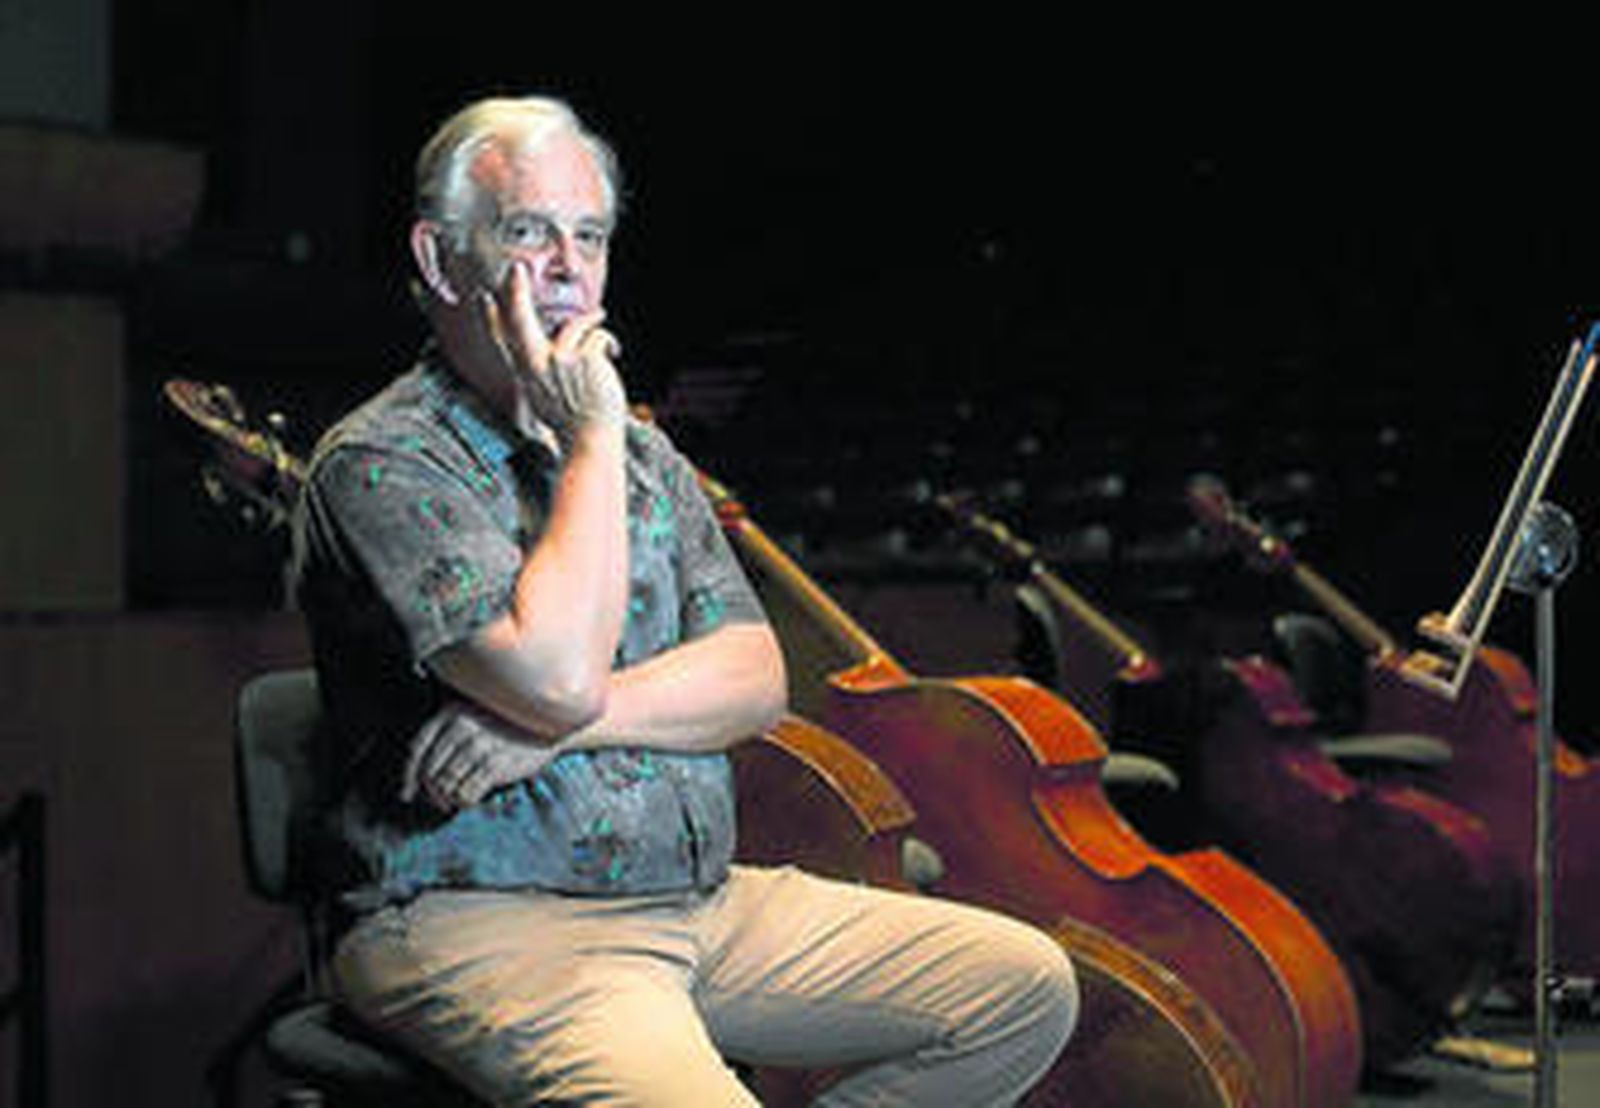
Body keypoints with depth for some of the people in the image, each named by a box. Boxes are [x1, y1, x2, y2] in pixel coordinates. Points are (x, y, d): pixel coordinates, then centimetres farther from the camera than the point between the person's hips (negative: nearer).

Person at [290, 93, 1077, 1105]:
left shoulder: (642, 454, 17)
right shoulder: (378, 464, -8)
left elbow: (755, 678, 6)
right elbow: (557, 676, -22)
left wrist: (563, 723, -12)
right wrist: (590, 439, -12)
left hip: (704, 903, 8)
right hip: (481, 929, -7)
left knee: (1027, 986, -1)